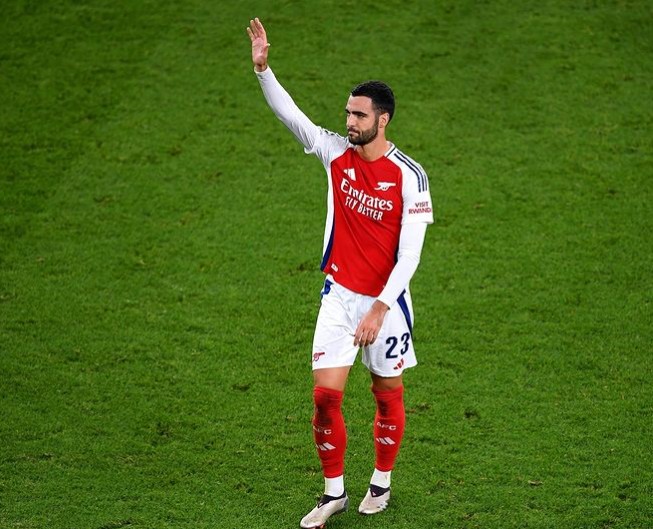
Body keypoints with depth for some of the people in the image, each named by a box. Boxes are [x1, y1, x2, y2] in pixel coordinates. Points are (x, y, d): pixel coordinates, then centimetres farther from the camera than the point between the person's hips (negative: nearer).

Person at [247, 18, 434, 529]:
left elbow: (409, 254, -16)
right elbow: (289, 113, -6)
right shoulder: (336, 152, -1)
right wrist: (262, 68, -20)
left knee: (388, 395, 10)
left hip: (386, 302, -3)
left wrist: (379, 308, -20)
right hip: (338, 295, 3)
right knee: (325, 393, -2)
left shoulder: (409, 175, -14)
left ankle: (381, 484, 31)